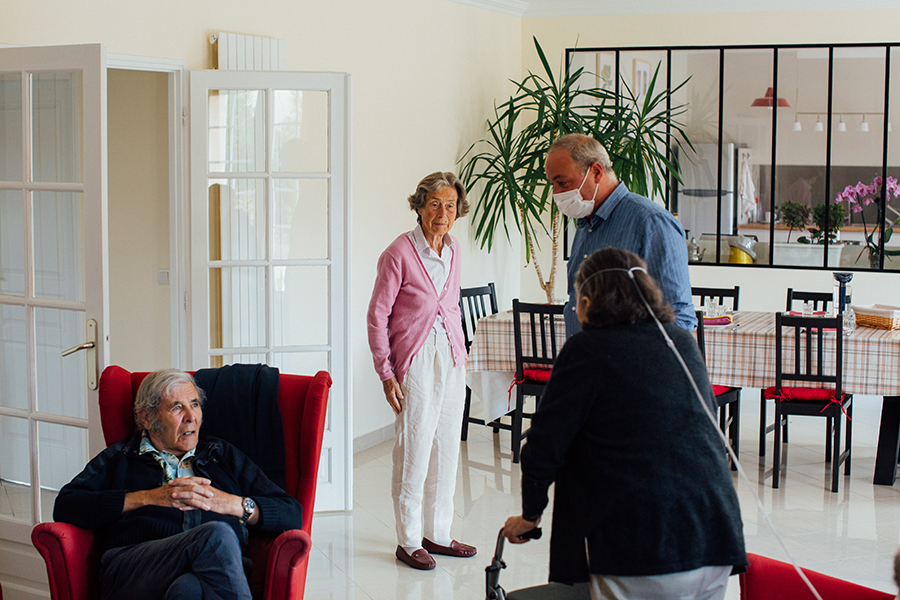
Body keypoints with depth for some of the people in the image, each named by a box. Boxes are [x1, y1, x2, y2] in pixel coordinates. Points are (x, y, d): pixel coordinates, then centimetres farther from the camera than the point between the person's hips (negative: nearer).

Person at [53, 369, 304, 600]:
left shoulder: (224, 456, 32)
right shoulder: (117, 459, 28)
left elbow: (292, 514, 22)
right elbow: (65, 507, 8)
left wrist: (232, 504, 4)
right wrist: (148, 498, 0)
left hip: (224, 571, 1)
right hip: (135, 567, -1)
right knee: (217, 535, -35)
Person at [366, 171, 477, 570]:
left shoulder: (452, 250, 9)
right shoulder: (399, 253, -11)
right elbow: (377, 316, -8)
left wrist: (460, 356, 16)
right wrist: (386, 373, -11)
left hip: (451, 357, 7)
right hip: (416, 358, -6)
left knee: (446, 447, 11)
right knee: (414, 449, -2)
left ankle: (437, 533, 22)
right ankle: (408, 540, 10)